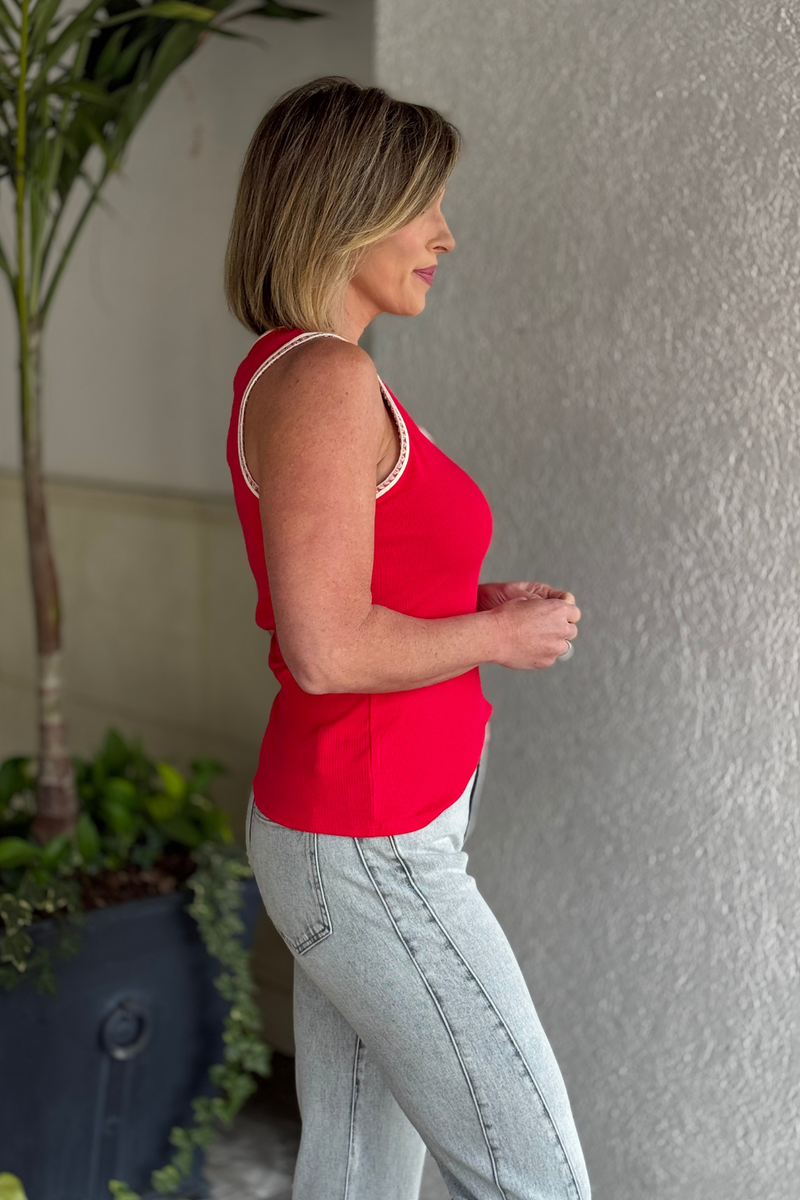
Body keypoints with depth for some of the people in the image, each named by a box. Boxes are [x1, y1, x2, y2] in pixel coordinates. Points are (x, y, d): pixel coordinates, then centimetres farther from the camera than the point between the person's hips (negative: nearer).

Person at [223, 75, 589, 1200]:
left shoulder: (287, 371, 10)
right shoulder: (326, 378, -21)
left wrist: (475, 601, 6)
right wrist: (498, 637, -11)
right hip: (371, 854, -10)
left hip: (354, 822, 10)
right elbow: (327, 649, -27)